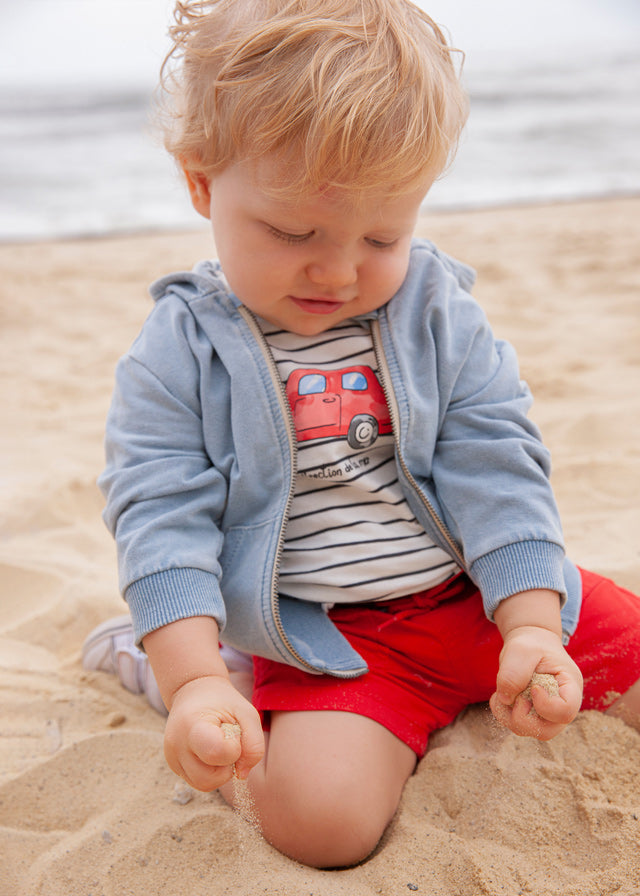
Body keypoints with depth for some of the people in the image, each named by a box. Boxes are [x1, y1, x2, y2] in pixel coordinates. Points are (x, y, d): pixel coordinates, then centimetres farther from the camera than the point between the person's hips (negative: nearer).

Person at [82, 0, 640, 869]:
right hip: (327, 638, -3)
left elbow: (497, 473, -5)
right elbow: (162, 519, -12)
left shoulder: (440, 316, -2)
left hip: (481, 599, 4)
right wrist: (198, 679, -26)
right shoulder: (178, 353, -7)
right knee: (321, 815, -24)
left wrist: (532, 630, -17)